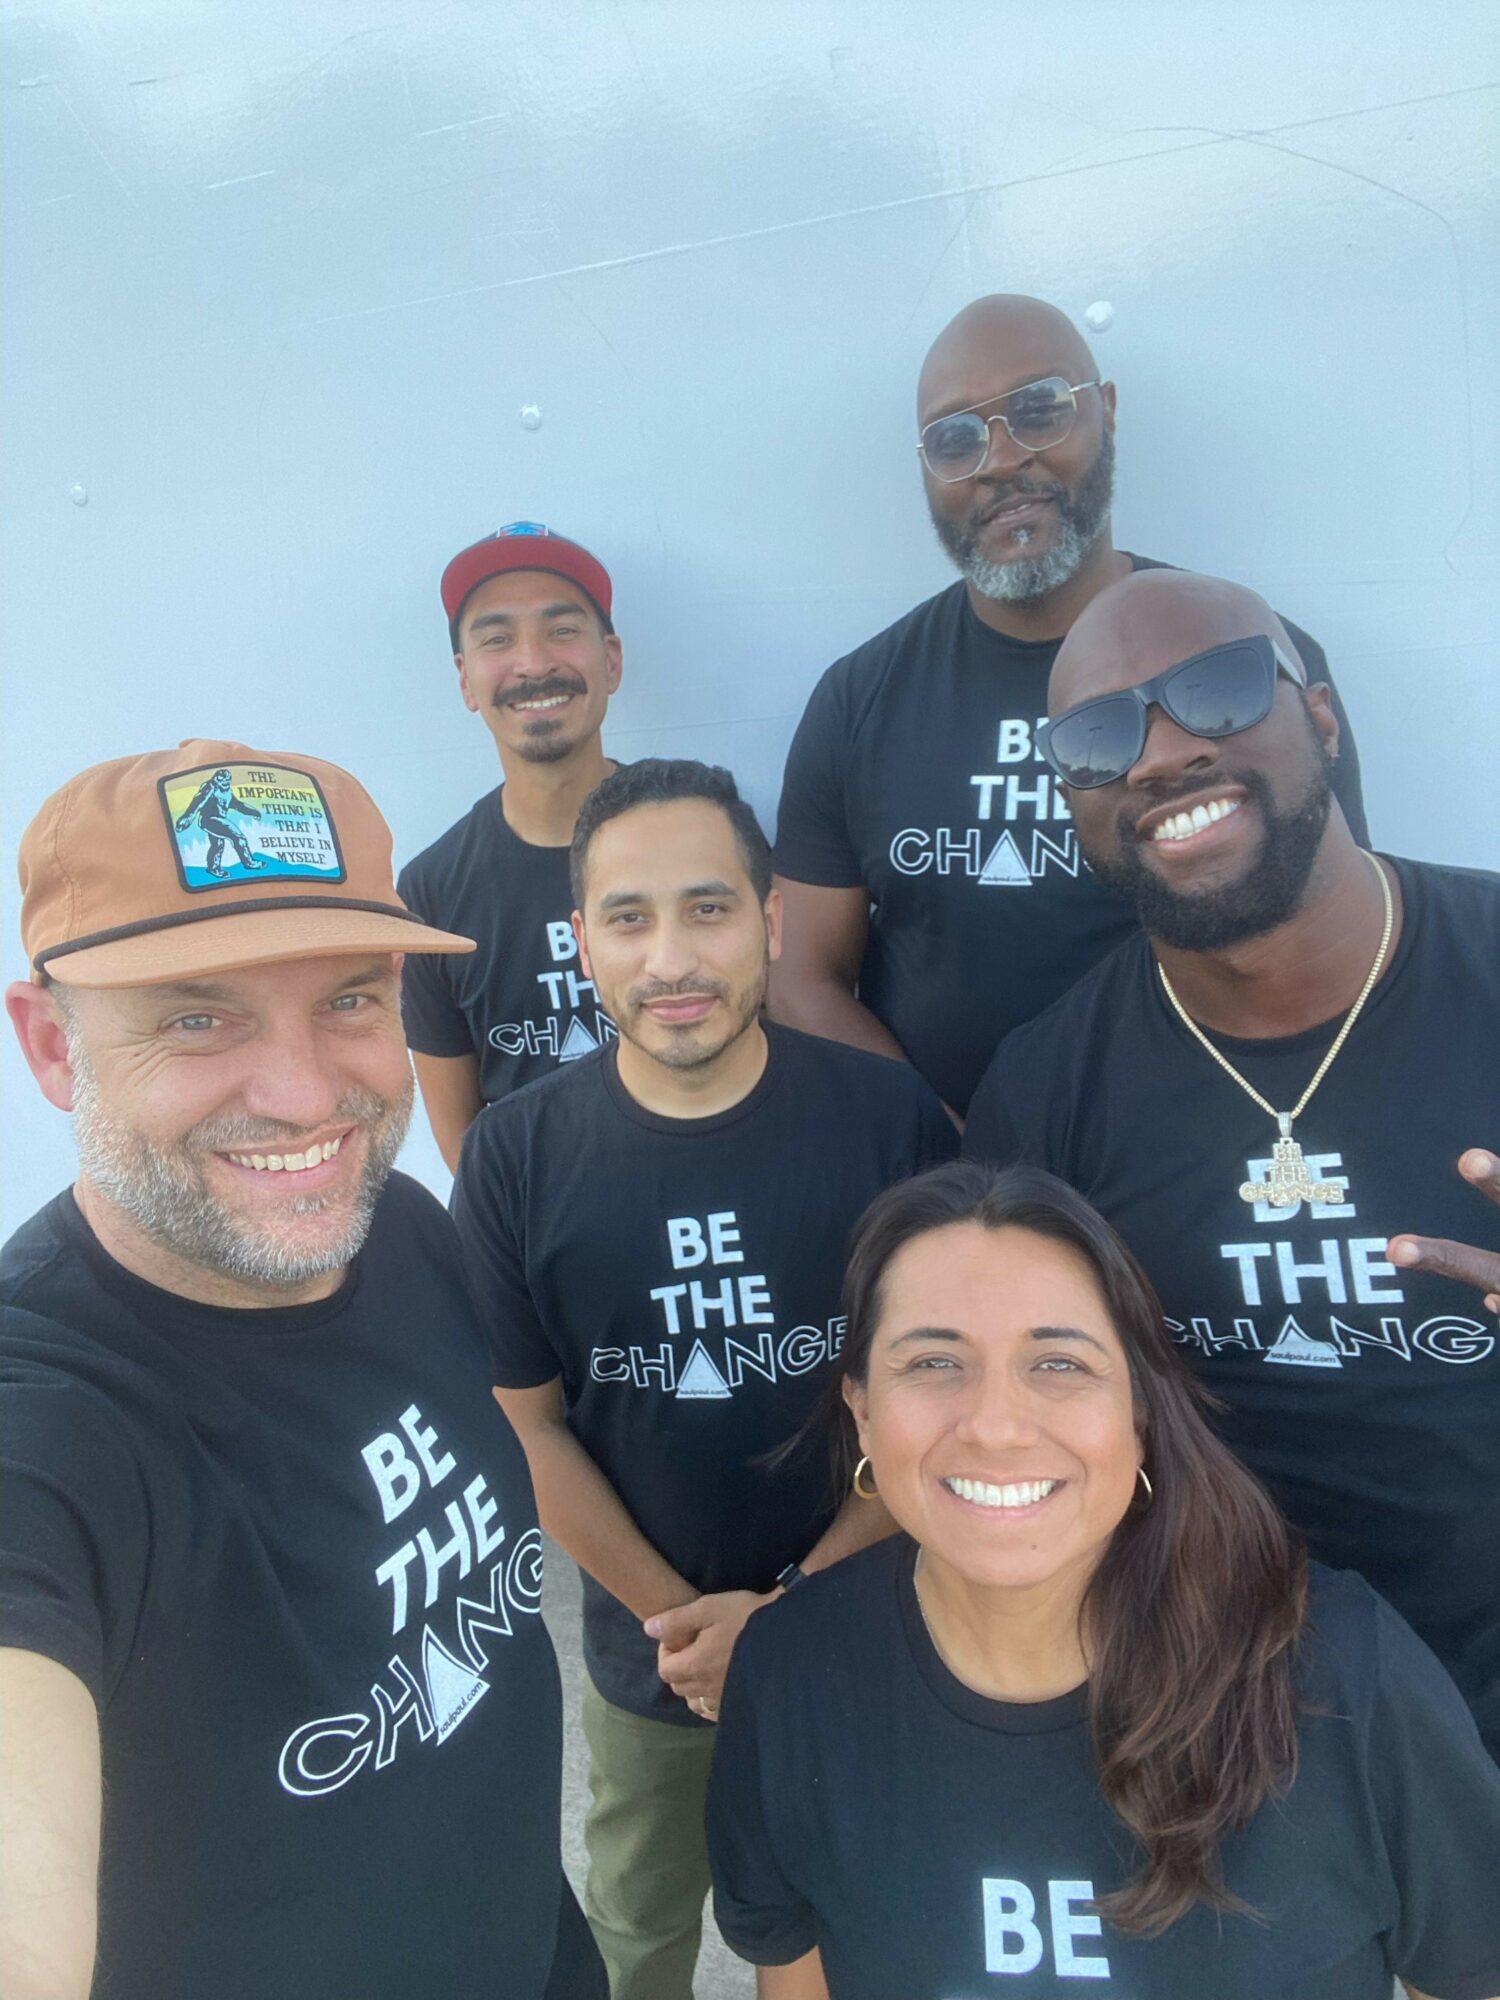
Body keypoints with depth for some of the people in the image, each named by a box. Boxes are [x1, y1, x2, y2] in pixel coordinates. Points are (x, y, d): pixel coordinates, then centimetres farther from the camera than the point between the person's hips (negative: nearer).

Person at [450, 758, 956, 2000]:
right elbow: (528, 1424, -7)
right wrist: (685, 1617, -12)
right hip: (648, 1650, 1)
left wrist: (795, 1605, -16)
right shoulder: (517, 1155, -15)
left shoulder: (890, 1117, -18)